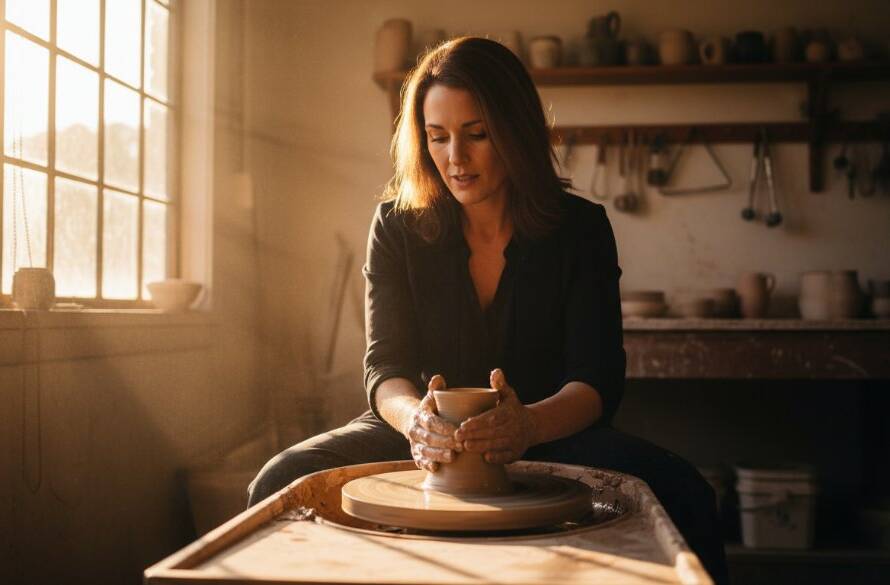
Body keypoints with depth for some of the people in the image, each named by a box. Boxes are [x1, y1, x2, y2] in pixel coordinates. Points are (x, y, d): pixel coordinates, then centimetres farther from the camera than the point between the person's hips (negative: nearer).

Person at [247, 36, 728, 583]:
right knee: (281, 485, -26)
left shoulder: (581, 227, -5)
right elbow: (386, 364, -9)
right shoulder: (398, 225, -2)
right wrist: (416, 419, -34)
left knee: (682, 493, -30)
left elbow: (598, 379, -13)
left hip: (551, 434, 0)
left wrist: (529, 424, -37)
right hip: (428, 439, 1)